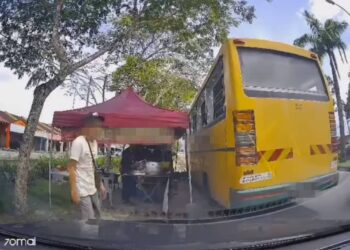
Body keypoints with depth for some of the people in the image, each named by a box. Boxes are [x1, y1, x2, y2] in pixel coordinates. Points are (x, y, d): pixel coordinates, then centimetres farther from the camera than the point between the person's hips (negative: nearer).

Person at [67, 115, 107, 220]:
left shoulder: (94, 142, 9)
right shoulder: (78, 142, -15)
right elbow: (71, 167, -16)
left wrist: (101, 185, 15)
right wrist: (74, 191, -20)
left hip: (93, 189, 8)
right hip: (82, 190, -8)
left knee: (97, 216, 16)